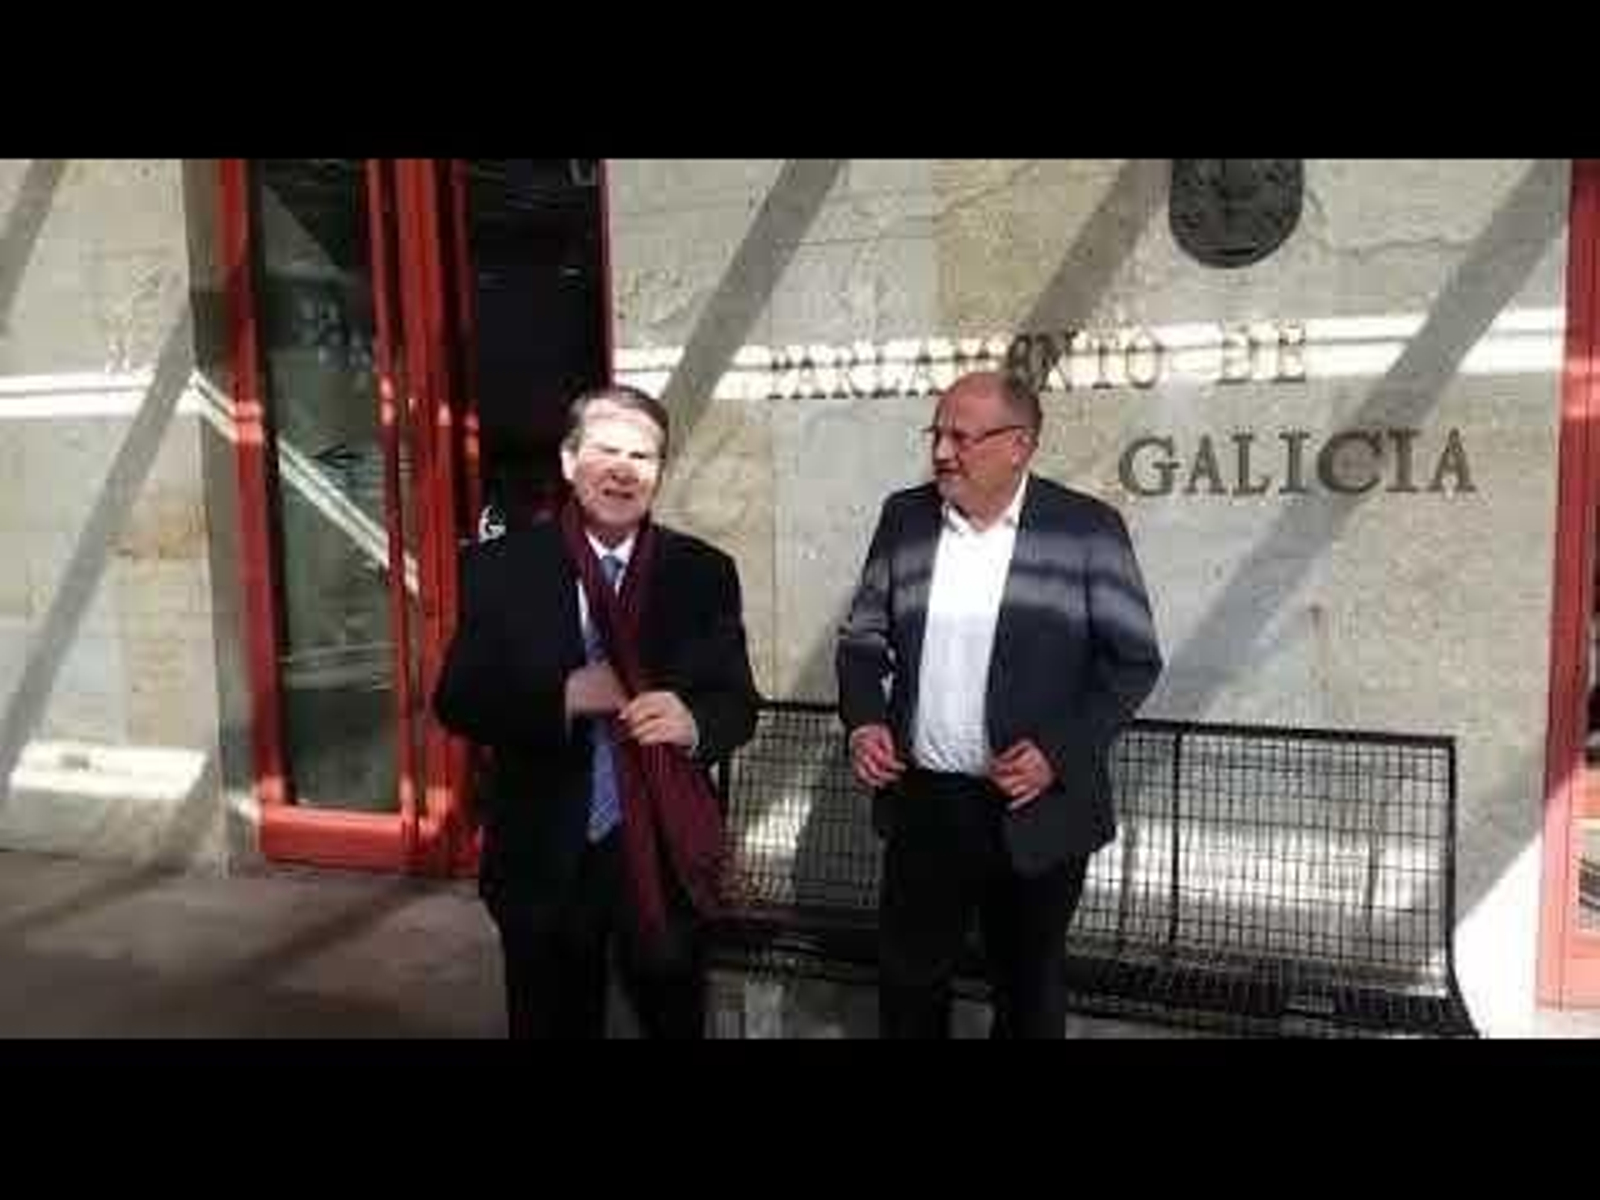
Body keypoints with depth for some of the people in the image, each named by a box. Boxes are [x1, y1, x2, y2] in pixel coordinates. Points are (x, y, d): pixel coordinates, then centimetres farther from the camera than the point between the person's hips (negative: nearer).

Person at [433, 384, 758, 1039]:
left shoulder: (704, 572, -3)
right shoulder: (501, 565, -5)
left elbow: (739, 704, -1)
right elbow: (456, 701, -6)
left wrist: (693, 722, -23)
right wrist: (560, 696, -22)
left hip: (667, 855, 1)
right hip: (544, 857, 0)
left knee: (676, 1025, 18)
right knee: (551, 1026, 19)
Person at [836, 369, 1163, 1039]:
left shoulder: (1087, 528, -8)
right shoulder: (904, 517, 3)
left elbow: (1133, 660, -5)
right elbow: (863, 638, 9)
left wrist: (1059, 752, -16)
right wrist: (863, 720, -8)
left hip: (1036, 811, -2)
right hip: (920, 803, 3)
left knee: (1028, 995, 16)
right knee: (906, 983, 16)